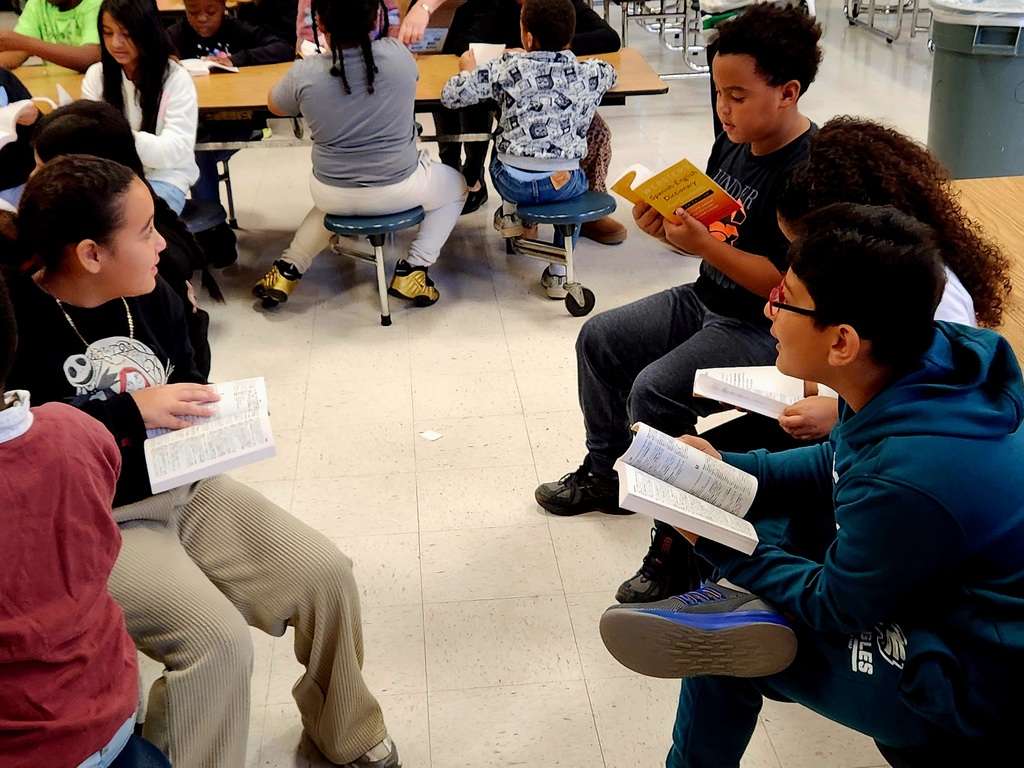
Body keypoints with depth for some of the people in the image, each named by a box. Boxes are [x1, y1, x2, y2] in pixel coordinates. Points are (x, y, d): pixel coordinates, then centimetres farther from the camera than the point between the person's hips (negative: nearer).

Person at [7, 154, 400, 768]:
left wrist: (209, 413, -5)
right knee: (219, 639, -26)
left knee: (327, 573, -2)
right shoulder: (20, 326, -18)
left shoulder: (153, 297, 4)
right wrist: (130, 411, -24)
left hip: (184, 488, 7)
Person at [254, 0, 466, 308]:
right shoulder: (398, 55, -14)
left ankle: (288, 269, 28)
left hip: (333, 196, 2)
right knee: (456, 186, 28)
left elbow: (274, 106, 8)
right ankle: (412, 269, 14)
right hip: (397, 191, -2)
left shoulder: (304, 73, -15)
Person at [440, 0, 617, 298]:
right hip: (563, 184, 0)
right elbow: (609, 72, 27)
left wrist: (469, 70, 20)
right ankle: (558, 273, 26)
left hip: (513, 182, 0)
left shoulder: (507, 69, -5)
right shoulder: (589, 72, 2)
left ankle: (510, 211, 30)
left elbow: (451, 96, -1)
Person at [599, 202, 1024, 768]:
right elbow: (837, 467, 8)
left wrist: (714, 544, -9)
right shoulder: (932, 356, -12)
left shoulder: (905, 483, -37)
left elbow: (833, 608, -18)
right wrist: (724, 468, 0)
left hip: (978, 693, -8)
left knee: (720, 643, -8)